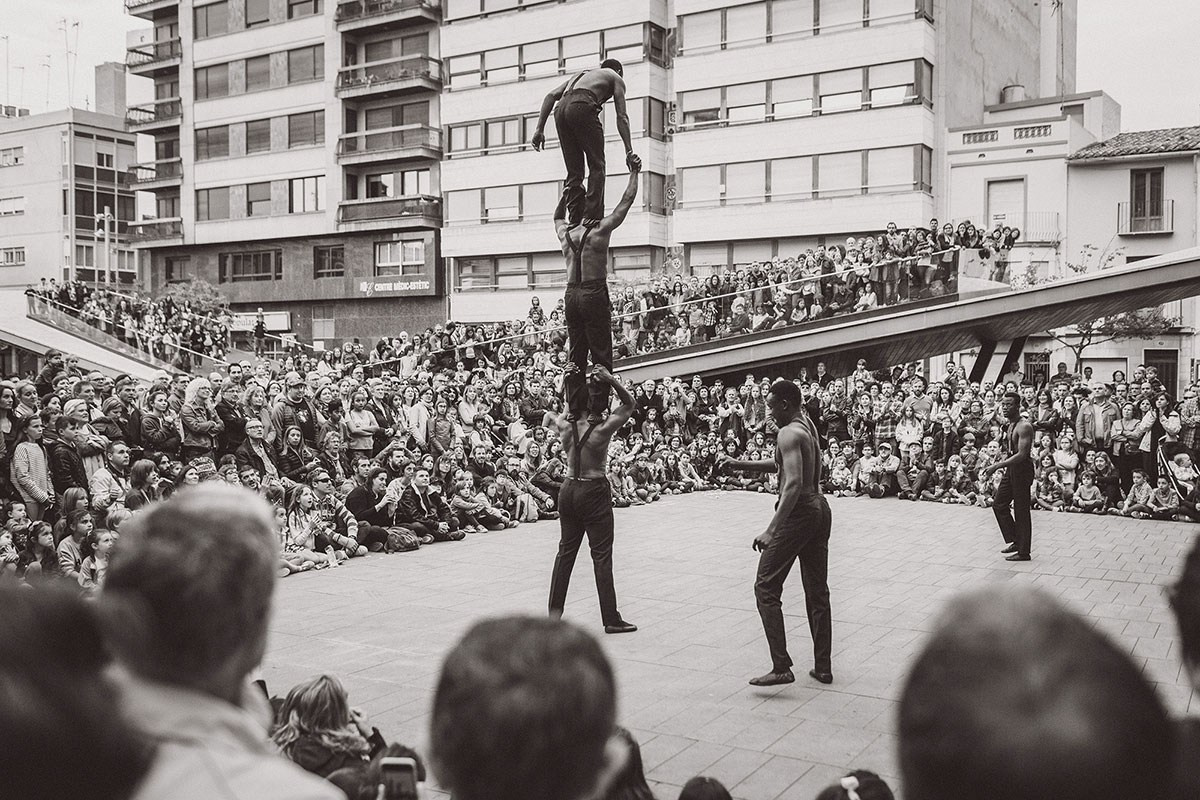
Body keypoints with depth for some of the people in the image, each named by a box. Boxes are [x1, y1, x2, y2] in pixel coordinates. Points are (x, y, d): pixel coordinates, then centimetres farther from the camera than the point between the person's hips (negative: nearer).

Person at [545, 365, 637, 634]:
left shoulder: (565, 426, -3)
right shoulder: (602, 429, -16)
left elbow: (550, 415, 22)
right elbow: (629, 403, -2)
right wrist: (611, 380, -14)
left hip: (569, 489, 5)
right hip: (594, 491, -5)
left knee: (566, 550, 15)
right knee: (602, 556, 0)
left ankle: (555, 611, 18)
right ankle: (611, 619, 5)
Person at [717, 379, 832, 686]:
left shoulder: (789, 433, -16)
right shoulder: (808, 426, 13)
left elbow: (793, 483, -27)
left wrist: (771, 530, -30)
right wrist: (739, 464, 23)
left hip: (798, 511, -10)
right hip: (820, 508, 10)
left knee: (766, 588, -3)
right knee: (817, 591, 15)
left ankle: (781, 667, -9)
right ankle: (823, 667, 20)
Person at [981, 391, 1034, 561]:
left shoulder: (1024, 426, -18)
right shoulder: (1010, 425, 12)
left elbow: (1021, 455, -24)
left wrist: (996, 466, -26)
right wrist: (993, 467, 12)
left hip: (1022, 469, -10)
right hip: (1011, 469, 10)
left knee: (1021, 511, -2)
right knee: (999, 504, 12)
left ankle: (1023, 552, 7)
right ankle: (1014, 541, 21)